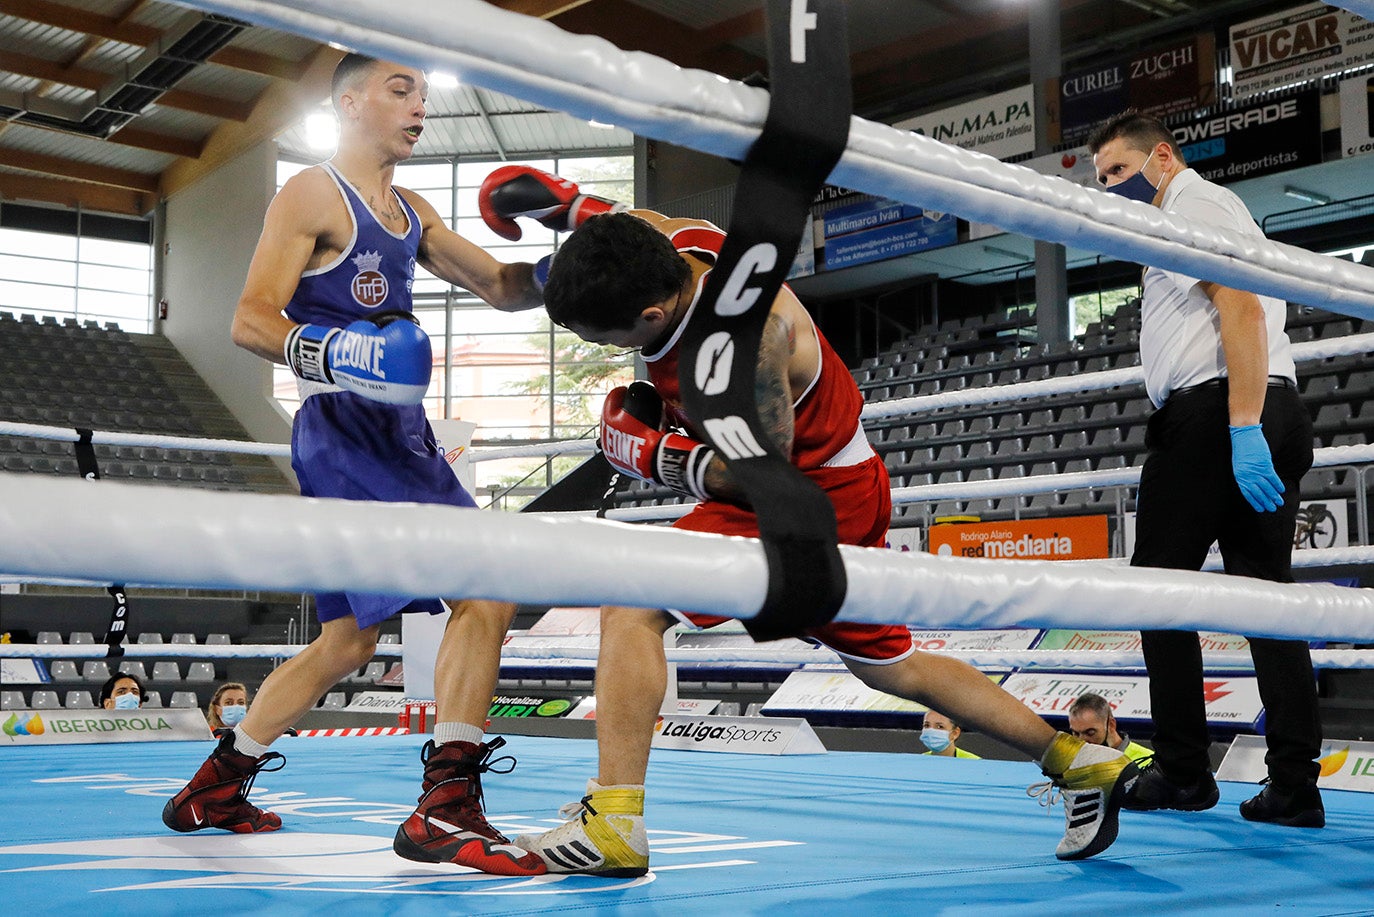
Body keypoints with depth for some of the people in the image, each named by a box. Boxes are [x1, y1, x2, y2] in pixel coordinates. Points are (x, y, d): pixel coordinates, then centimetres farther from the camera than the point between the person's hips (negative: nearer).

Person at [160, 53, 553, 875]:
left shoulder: (413, 212, 21)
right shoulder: (314, 194, -4)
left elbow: (502, 287, 17)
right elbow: (251, 320, -11)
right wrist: (334, 353, -30)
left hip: (394, 433, 9)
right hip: (344, 430, -9)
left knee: (349, 639, 15)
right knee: (487, 589, -20)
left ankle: (214, 790, 27)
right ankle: (446, 809, -20)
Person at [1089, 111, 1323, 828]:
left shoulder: (1195, 202, -1)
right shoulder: (1204, 210, 31)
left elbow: (1241, 306, -16)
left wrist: (1241, 429, -23)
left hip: (1211, 413, -10)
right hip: (1275, 418, 10)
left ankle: (1181, 770, 0)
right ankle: (1294, 784, 1)